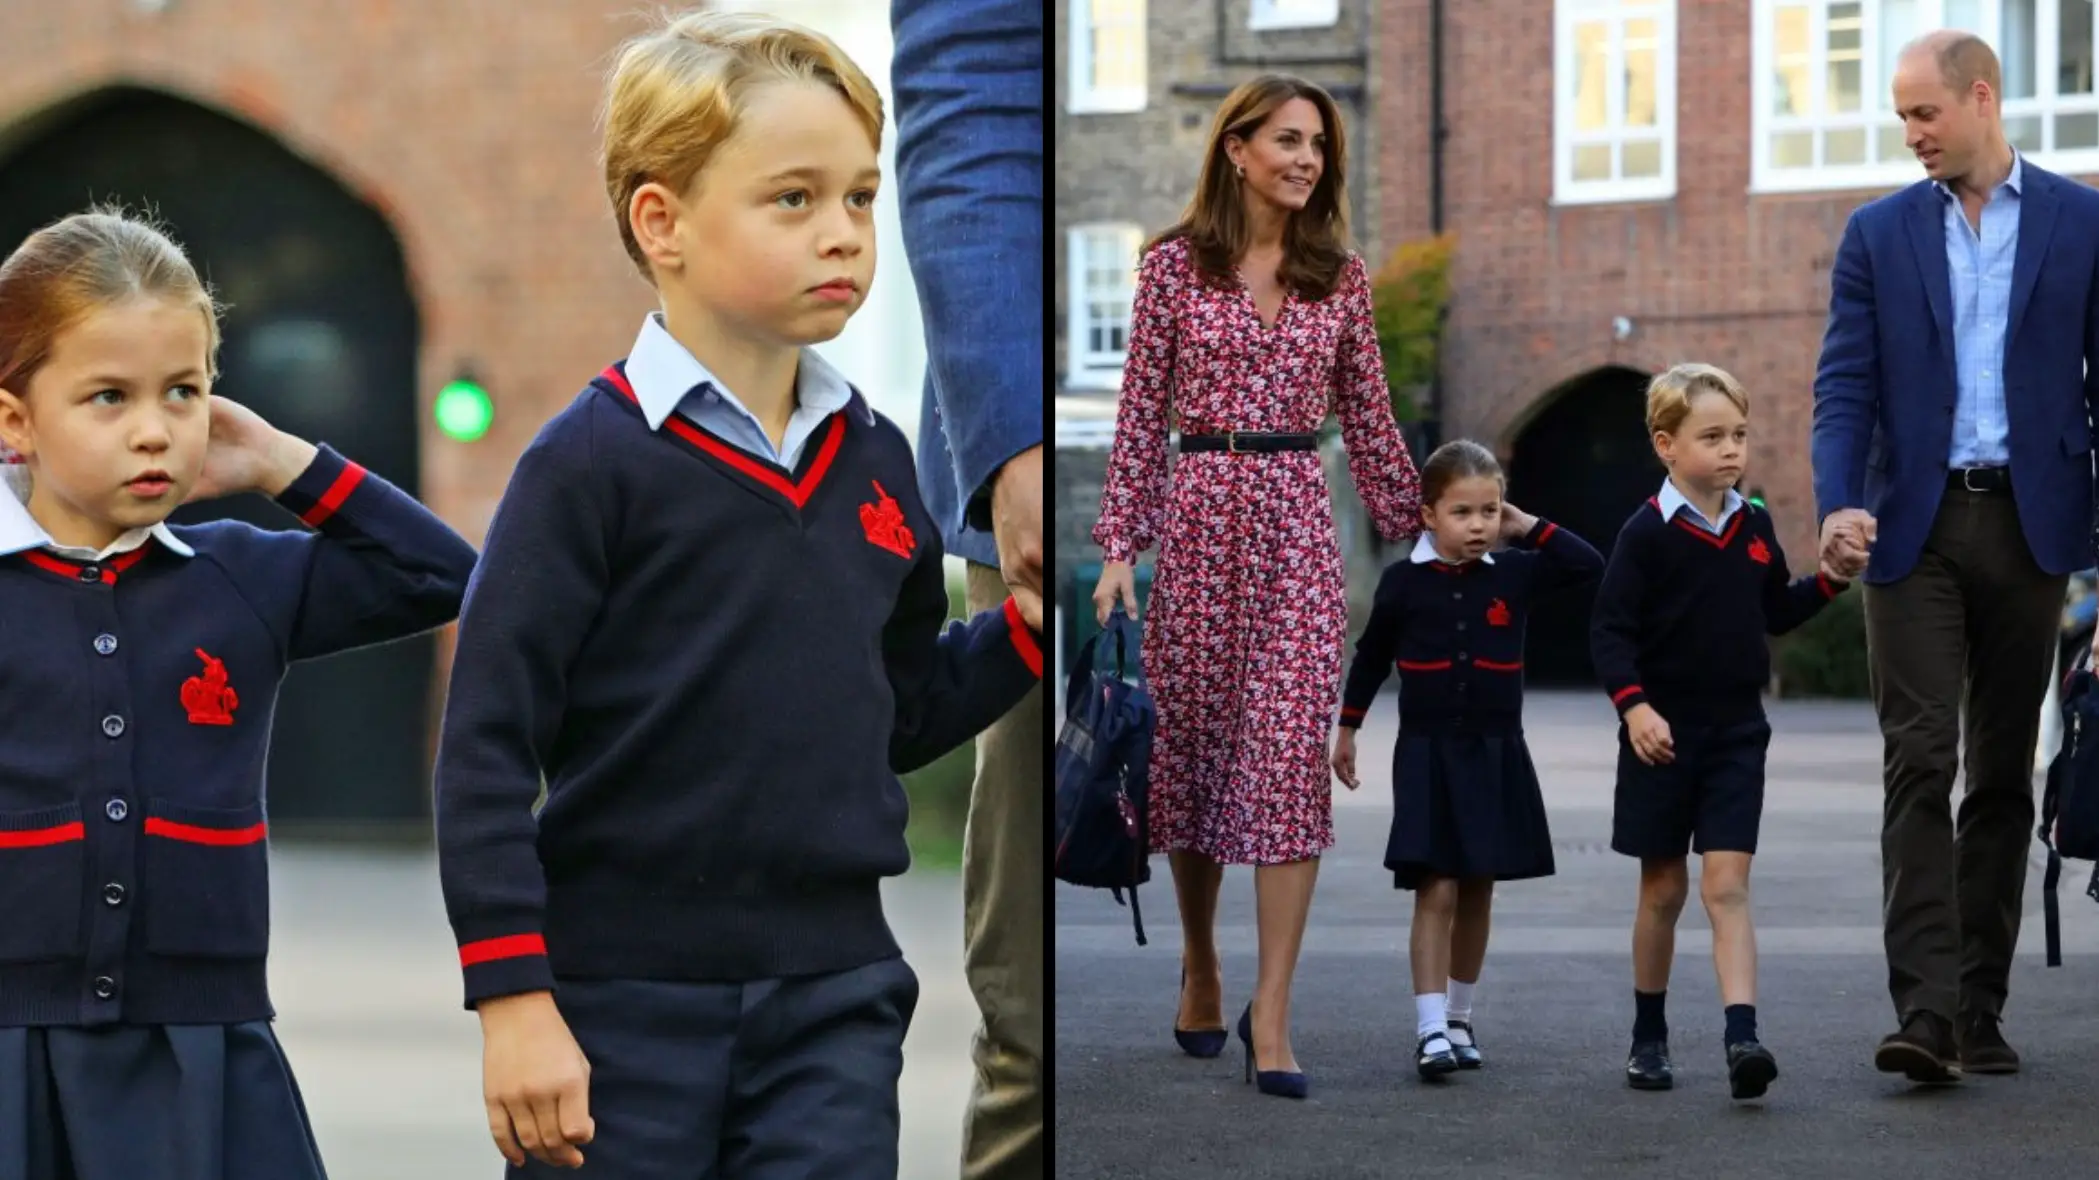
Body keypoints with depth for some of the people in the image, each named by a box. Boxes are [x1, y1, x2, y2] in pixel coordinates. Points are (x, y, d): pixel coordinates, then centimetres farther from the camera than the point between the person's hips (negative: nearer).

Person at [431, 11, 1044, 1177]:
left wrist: (1031, 623, 3)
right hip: (623, 1001, -4)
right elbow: (485, 744, -11)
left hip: (833, 996, 5)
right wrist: (512, 997, -14)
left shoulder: (875, 460, 8)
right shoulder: (593, 460, -10)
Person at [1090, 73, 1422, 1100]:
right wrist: (1118, 545, -5)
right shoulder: (1174, 264, 1)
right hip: (1197, 512, -1)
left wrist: (1412, 530, 13)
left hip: (1298, 521, 1)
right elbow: (1140, 411, 1)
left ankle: (1271, 1013, -9)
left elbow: (1367, 417, 13)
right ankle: (1200, 966, 30)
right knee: (1191, 736, 8)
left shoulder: (1341, 275, 7)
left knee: (1292, 748, -9)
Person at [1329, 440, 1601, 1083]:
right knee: (1437, 892, -10)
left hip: (1495, 755, 3)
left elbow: (1590, 565, -2)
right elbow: (1371, 657, 9)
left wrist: (1529, 527, -3)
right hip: (1427, 753, -3)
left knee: (1478, 892, 11)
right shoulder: (1404, 582, -3)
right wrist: (1347, 729, 16)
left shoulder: (1514, 575, 1)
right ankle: (1431, 1032, -13)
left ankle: (1461, 1018, 25)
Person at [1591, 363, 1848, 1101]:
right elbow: (1610, 630, -11)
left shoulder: (1753, 526, 6)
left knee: (1727, 887, -8)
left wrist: (1829, 580, 4)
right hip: (1663, 735, -3)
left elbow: (1776, 613, 18)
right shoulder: (1648, 532, -9)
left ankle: (1741, 1038, -19)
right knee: (1662, 888, 9)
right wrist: (1632, 704, -22)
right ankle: (1648, 1036, 23)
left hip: (1736, 734, 3)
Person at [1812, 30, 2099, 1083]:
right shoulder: (1878, 234, 7)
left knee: (2003, 777, 7)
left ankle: (1979, 1007, 13)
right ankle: (1925, 1011, -15)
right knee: (1920, 766, -9)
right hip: (1916, 528, 0)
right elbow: (1845, 383, 1)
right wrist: (1839, 504, -16)